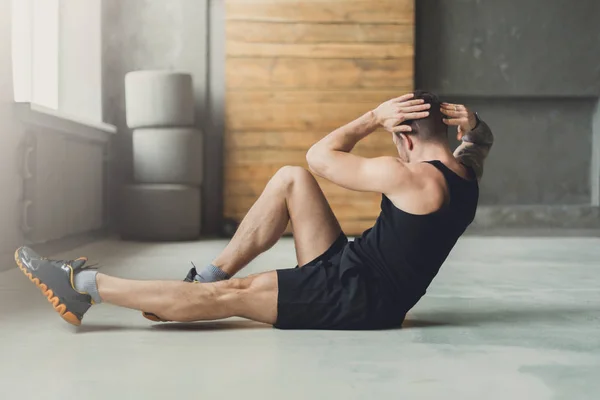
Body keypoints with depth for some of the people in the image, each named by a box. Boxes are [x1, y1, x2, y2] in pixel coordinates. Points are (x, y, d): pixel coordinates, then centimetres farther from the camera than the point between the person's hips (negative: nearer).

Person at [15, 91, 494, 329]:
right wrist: (468, 122, 4)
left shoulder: (409, 178, -21)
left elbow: (321, 156, -14)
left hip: (358, 299, -9)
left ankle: (83, 285, -5)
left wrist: (375, 118, -5)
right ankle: (208, 277, 7)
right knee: (290, 179, 3)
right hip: (352, 274, 9)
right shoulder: (465, 176, 5)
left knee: (229, 296, -12)